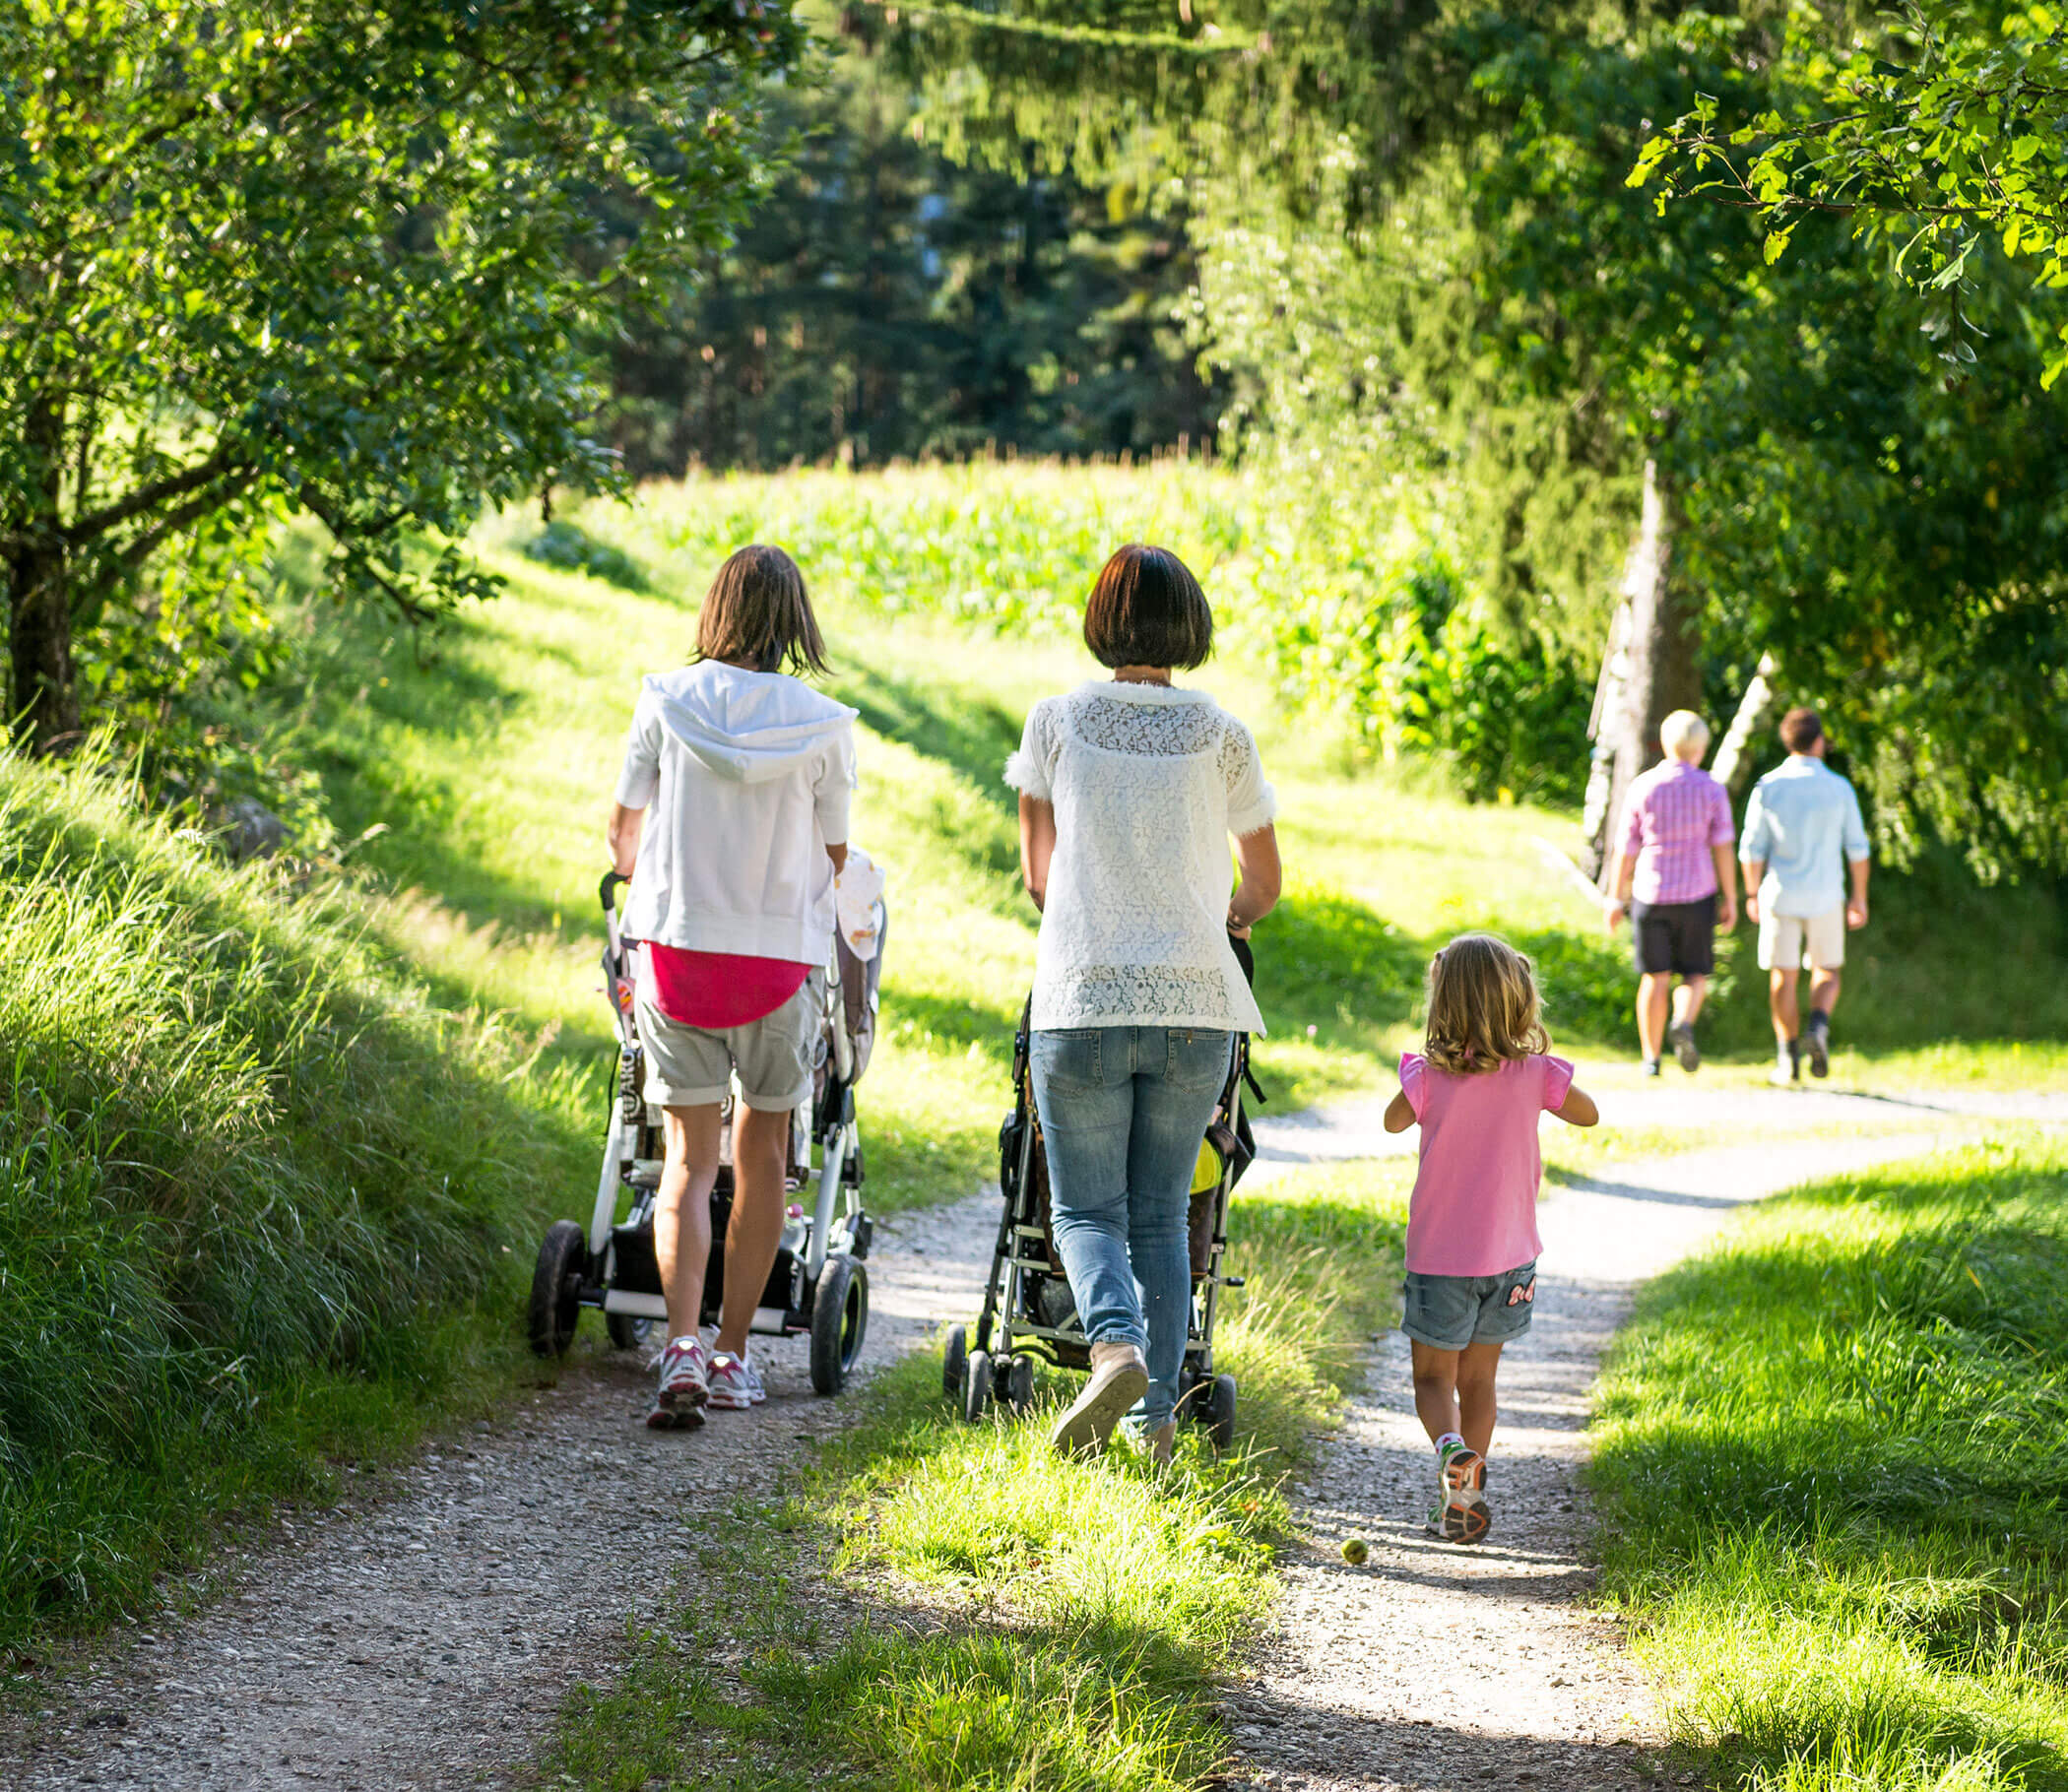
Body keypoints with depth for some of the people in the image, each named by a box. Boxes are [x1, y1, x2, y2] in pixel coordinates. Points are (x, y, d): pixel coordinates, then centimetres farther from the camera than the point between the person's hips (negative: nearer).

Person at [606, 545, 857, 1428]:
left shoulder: (667, 701, -3)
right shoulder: (822, 724, -5)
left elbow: (623, 832, 8)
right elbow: (833, 857, 4)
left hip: (676, 947, 0)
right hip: (780, 954, 0)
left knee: (688, 1157, 4)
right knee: (761, 1148, 15)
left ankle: (682, 1346, -15)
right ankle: (732, 1354, 18)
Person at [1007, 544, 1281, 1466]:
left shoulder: (1057, 721, 1)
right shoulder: (1221, 737, 2)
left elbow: (1038, 875, 11)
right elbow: (1263, 886, 12)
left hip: (1082, 1001, -1)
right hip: (1195, 1007, 1)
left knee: (1087, 1211, 6)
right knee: (1161, 1217, 13)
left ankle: (1116, 1347, -21)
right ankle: (1158, 1413, 7)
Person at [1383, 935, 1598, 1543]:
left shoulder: (1430, 1076, -15)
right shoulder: (1535, 1073, -9)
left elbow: (1394, 1120, 5)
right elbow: (1588, 1114, 8)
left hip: (1439, 1257, -2)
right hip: (1508, 1255, 3)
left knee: (1433, 1378, 7)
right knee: (1478, 1377, 16)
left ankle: (1451, 1447, -23)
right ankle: (1463, 1497, 18)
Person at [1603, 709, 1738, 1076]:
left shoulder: (1642, 788, -3)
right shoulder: (1711, 790, -4)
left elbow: (1627, 850, 0)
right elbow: (1723, 849, -6)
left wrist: (1616, 899, 8)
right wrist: (1730, 900, 1)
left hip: (1651, 894, 1)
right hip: (1696, 894, -1)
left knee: (1655, 978, 9)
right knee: (1694, 976, 10)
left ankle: (1651, 1059, 7)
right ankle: (1683, 1025, -21)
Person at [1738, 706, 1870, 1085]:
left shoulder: (1767, 787, -5)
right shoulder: (1839, 788, -4)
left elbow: (1752, 848, -4)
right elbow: (1857, 848, 0)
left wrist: (1752, 894, 9)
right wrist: (1860, 897, 10)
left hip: (1780, 896, 0)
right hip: (1824, 897, 0)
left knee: (1784, 978, 7)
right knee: (1827, 973, 13)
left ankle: (1788, 1058, 5)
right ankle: (1818, 1028, -14)